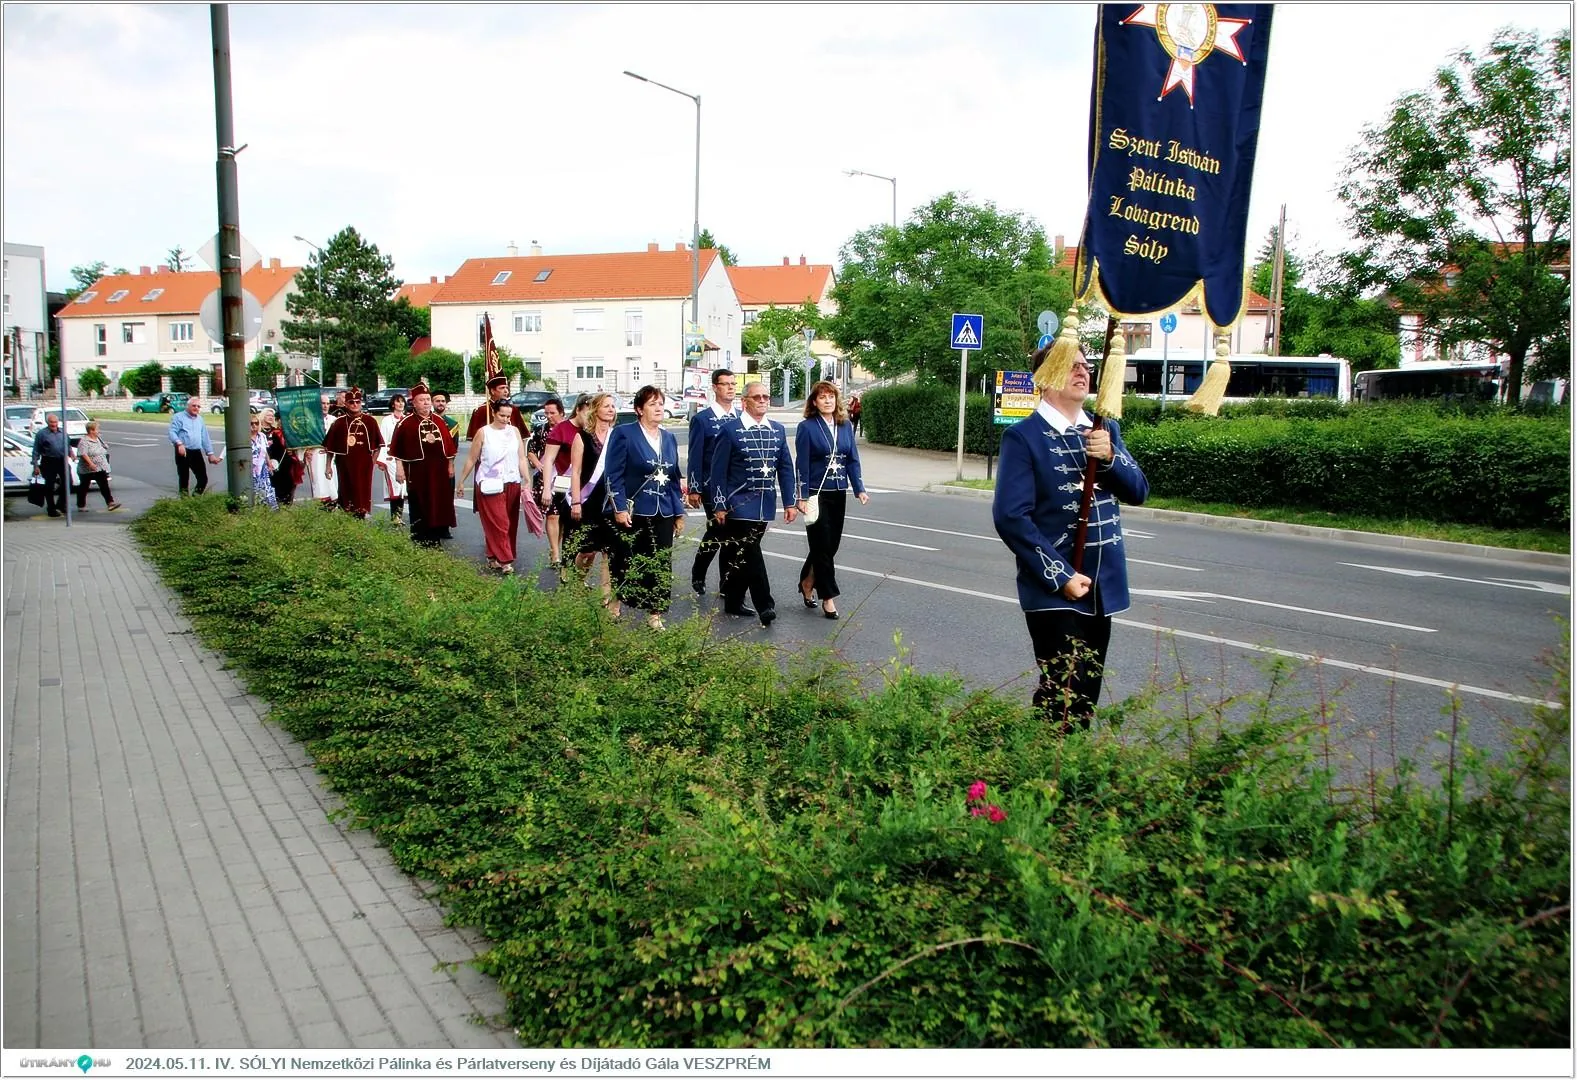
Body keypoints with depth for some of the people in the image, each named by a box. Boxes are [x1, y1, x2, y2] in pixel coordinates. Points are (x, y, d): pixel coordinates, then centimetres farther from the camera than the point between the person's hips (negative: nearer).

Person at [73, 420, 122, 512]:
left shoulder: (98, 438, 10)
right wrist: (90, 463, -33)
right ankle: (81, 505, 17)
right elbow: (83, 453, -26)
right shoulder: (84, 441, -15)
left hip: (101, 469, 6)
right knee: (83, 487, 8)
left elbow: (104, 448, 23)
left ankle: (110, 503, -10)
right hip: (87, 469, -6)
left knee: (104, 486, -3)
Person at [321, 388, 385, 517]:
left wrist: (372, 461, 2)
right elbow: (330, 447, 6)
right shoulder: (339, 422, 3)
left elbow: (378, 444, 8)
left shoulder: (369, 421, 2)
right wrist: (328, 465, 5)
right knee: (346, 494, 3)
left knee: (363, 495, 1)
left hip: (364, 467, 0)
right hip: (345, 467, 0)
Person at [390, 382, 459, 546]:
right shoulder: (406, 423, -3)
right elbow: (397, 448, -5)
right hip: (417, 471, -4)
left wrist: (450, 465, 10)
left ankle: (438, 532, 18)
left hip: (439, 470, 4)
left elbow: (449, 444, 13)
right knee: (419, 506, 1)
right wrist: (399, 468, -9)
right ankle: (420, 538, 9)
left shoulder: (439, 421, 10)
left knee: (440, 503, 7)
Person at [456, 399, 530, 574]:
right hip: (490, 485, -4)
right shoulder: (483, 432, -2)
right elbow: (471, 459, 4)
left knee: (510, 524, 6)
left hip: (512, 484, 4)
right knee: (498, 524, -8)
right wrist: (461, 481, 6)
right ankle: (504, 560, -7)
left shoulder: (514, 431, 7)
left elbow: (522, 459, 8)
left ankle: (494, 557, 16)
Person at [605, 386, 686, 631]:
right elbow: (614, 474, -8)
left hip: (663, 513, 5)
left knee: (661, 565, 3)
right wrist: (620, 508, -15)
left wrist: (679, 512, 11)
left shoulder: (669, 438, 12)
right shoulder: (624, 433, -5)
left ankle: (655, 614, 12)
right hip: (633, 512, -4)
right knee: (626, 563, 7)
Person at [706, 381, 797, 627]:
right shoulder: (730, 429, -7)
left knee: (741, 555, 12)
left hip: (765, 504, 5)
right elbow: (718, 470, -6)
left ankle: (733, 602, 21)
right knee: (750, 552, -10)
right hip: (740, 503, -5)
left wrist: (789, 502, 7)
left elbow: (786, 468, 11)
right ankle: (764, 606, -9)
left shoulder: (778, 430, 8)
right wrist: (719, 505, -9)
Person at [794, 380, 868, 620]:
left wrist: (859, 489, -1)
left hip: (839, 494, 5)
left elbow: (853, 460, 8)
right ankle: (828, 598, 6)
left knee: (832, 544, 11)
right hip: (817, 494, -5)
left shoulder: (846, 426, 7)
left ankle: (807, 582, 31)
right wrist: (803, 497, -13)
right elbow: (802, 464, -8)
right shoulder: (807, 428, -7)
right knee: (823, 546, -2)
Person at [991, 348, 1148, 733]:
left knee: (1087, 696, 12)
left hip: (1102, 587, 6)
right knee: (1064, 696, -8)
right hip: (1054, 592, -6)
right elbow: (1011, 517, -14)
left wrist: (1110, 456, -14)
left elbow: (1138, 491, 6)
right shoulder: (1023, 436, -8)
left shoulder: (1105, 430, 12)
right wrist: (1061, 577, -16)